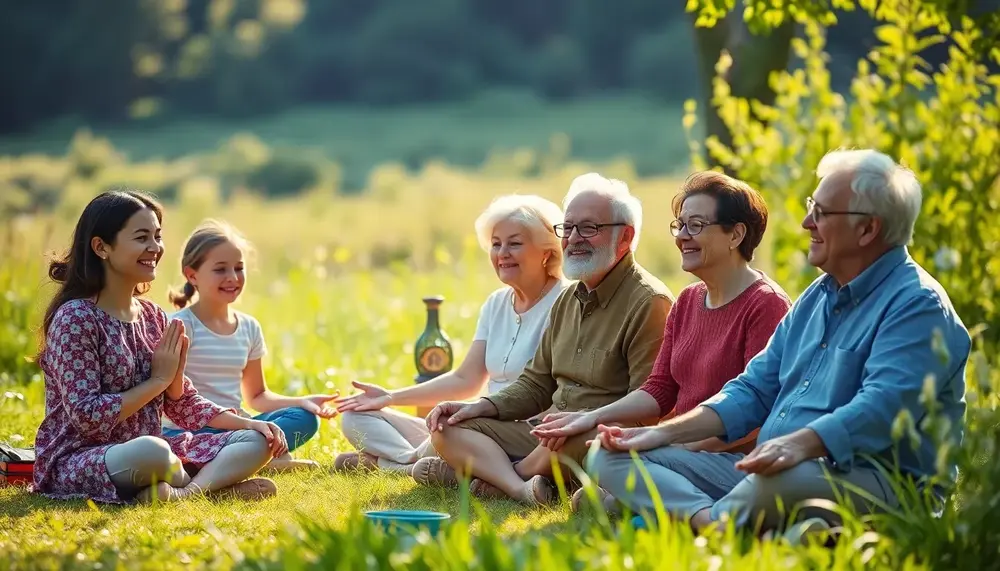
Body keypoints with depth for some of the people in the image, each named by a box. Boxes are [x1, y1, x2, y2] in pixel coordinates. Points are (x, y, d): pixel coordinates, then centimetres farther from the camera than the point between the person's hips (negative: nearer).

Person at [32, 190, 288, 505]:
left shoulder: (153, 317, 12)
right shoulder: (75, 319, -12)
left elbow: (183, 404, 14)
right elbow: (86, 417, -20)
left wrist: (250, 424, 0)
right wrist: (158, 381, -13)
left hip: (147, 450, 9)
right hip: (76, 461, -8)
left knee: (257, 441, -3)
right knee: (151, 450, -40)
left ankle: (185, 491, -28)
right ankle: (217, 481, -11)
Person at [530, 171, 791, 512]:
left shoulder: (766, 304, -9)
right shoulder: (687, 302, 19)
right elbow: (660, 389, 14)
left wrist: (682, 447, -23)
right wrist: (593, 417, -1)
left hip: (735, 457, -8)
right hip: (684, 451, 8)